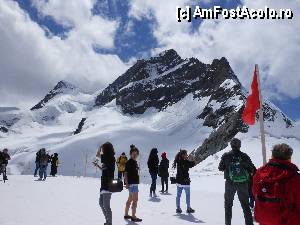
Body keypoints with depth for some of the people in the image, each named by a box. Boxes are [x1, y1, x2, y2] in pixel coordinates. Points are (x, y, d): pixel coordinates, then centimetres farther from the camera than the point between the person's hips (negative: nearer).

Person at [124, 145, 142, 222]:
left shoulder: (135, 162, 12)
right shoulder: (129, 162, -12)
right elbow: (126, 173, -14)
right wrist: (126, 183, -20)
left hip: (135, 183, 9)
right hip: (131, 183, -9)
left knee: (130, 199, 16)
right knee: (135, 200, -6)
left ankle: (126, 215, 26)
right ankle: (133, 217, 0)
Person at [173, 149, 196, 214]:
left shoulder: (178, 161, 2)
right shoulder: (185, 162, -19)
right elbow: (193, 164, -14)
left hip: (178, 181, 7)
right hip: (185, 181, -7)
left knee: (178, 195, 12)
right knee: (188, 195, 8)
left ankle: (178, 208, 18)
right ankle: (188, 208, 16)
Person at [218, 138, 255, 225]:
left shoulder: (226, 156, -9)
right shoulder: (244, 156, -7)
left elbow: (220, 168, 0)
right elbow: (252, 169, -1)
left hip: (230, 183, 0)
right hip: (243, 183, 1)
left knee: (228, 203, 15)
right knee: (245, 205, 14)